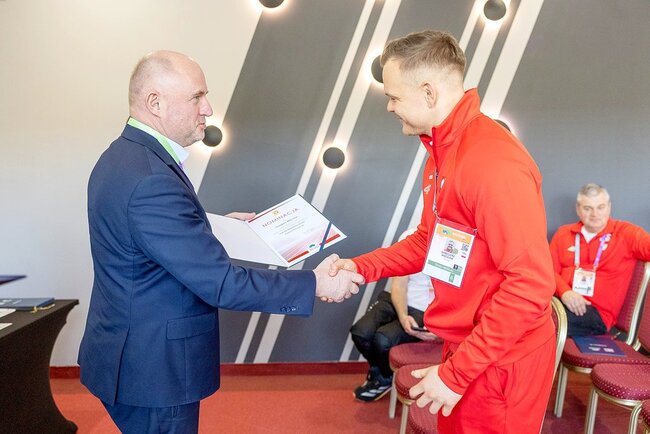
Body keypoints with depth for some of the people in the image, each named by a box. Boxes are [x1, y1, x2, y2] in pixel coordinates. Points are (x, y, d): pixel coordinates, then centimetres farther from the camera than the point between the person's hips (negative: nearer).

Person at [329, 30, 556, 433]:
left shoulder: (494, 161, -26)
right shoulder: (443, 150, 5)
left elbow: (531, 284, -27)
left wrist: (456, 372, -22)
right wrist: (362, 268, -1)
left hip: (500, 361, -8)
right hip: (466, 346, 9)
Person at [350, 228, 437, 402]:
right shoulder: (410, 235, -4)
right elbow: (398, 286, -3)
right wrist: (403, 317, -20)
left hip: (425, 313, -3)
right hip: (395, 301, 3)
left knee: (383, 339, -26)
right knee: (360, 332, -19)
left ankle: (386, 378, 13)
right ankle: (377, 370, 18)